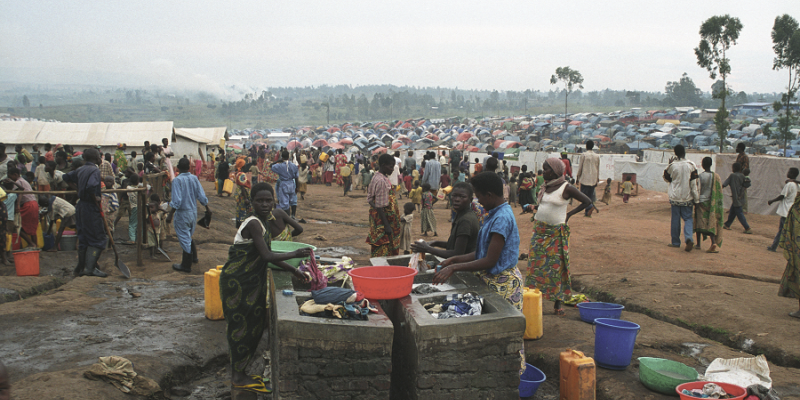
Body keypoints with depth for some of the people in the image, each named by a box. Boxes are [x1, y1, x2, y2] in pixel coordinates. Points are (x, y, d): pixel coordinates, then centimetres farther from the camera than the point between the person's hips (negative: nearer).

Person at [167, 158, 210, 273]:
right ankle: (193, 257, 37)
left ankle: (186, 265, 9)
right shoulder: (194, 178, -1)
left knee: (185, 239, 2)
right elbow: (201, 196, 3)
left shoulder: (177, 180, -17)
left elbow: (176, 201, -22)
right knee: (189, 236, 25)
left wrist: (170, 214, -17)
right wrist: (207, 208, 18)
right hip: (193, 212, 6)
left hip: (182, 213, -6)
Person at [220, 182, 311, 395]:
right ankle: (238, 377, 15)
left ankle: (240, 373, 30)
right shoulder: (253, 224, -21)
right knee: (241, 326, 1)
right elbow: (267, 256, -28)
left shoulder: (262, 223, 8)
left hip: (251, 282, 9)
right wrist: (294, 254, -19)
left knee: (252, 326, 16)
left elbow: (267, 256, 15)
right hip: (237, 282, -9)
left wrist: (293, 271, 12)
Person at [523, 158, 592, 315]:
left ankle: (558, 303, 5)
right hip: (539, 231, 6)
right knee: (536, 265, 4)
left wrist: (570, 214, -6)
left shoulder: (566, 188, -9)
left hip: (556, 233, -6)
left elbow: (587, 201, -5)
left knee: (556, 267, -2)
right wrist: (533, 207, 8)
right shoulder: (545, 187, 10)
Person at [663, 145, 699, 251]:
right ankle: (688, 238, -16)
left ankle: (675, 242, 15)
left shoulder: (672, 165, -6)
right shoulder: (691, 165, -6)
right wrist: (696, 197, -2)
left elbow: (666, 178, 10)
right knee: (688, 219, 7)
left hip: (675, 197, 0)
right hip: (687, 197, 0)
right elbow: (694, 182, -6)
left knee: (675, 219, 9)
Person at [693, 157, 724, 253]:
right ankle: (714, 242, -18)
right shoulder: (716, 177, 2)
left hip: (702, 201, -3)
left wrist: (696, 202, -5)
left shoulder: (700, 176, -11)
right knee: (711, 224, 2)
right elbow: (719, 191, 6)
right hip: (712, 204, 3)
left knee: (699, 223, 8)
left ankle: (698, 244, 16)